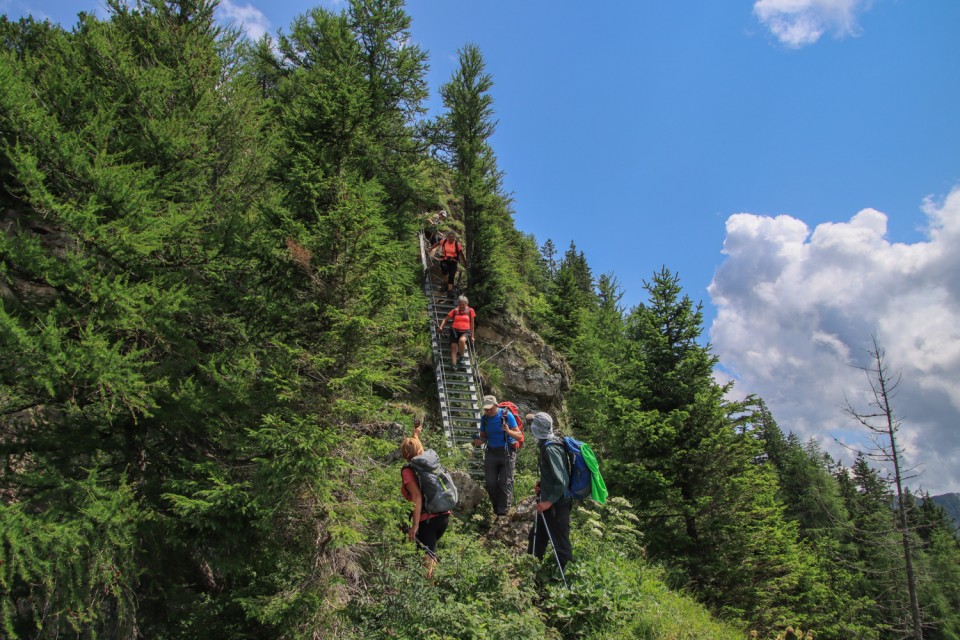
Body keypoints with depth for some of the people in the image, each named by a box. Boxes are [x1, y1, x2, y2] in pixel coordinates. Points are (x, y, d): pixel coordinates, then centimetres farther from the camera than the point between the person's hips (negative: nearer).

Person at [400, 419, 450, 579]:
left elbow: (417, 497, -18)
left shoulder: (408, 471, -8)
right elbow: (420, 449, 33)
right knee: (431, 550, 24)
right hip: (444, 515, 7)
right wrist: (416, 435, 51)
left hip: (427, 520, -7)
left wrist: (414, 526, -18)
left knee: (427, 556, -7)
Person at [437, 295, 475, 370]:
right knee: (454, 348, -13)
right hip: (455, 331, 2)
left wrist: (472, 336, 11)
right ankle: (454, 365, -14)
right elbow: (445, 319, 16)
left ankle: (461, 358, -13)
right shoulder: (454, 311, 11)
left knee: (461, 340, -34)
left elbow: (472, 324, 13)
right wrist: (441, 327, -1)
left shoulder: (470, 311, 9)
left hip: (465, 331, -2)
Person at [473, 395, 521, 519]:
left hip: (507, 453, -4)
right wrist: (479, 441, -14)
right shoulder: (484, 418, -1)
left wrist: (508, 431, -31)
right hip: (491, 453, 4)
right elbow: (483, 436, 10)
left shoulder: (507, 415, -13)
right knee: (490, 483, 5)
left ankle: (502, 513, 3)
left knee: (505, 483, -2)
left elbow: (519, 436, -11)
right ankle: (496, 508, 23)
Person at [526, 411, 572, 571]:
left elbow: (562, 481, -27)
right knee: (537, 534, 24)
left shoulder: (551, 448, -25)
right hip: (549, 500, 10)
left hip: (557, 504, -10)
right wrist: (541, 484, 8)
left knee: (560, 543, 3)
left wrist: (550, 501, -22)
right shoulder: (547, 443, 4)